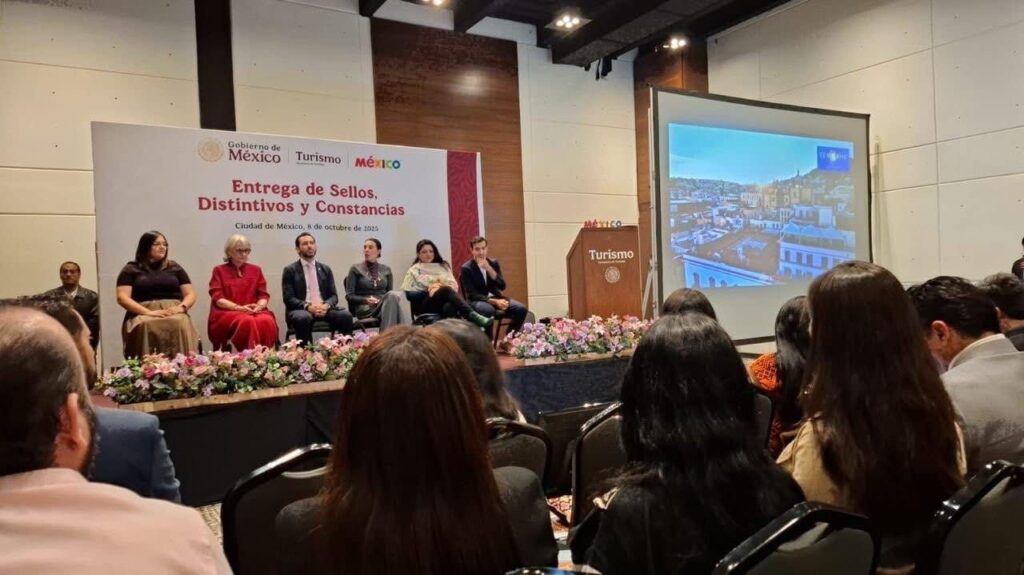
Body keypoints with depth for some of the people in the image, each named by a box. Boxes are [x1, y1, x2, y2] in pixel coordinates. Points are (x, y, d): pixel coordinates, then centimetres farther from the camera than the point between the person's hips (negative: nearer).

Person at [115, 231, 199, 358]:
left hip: (173, 312, 1)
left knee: (180, 324, -36)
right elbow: (122, 298, 1)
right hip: (143, 314, -1)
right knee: (145, 326, -38)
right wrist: (148, 312, -14)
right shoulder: (131, 269, 13)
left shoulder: (174, 268, 21)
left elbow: (190, 294, 17)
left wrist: (181, 307, -7)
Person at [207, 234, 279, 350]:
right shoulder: (219, 270, 12)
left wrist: (259, 306, -12)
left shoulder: (256, 270, 19)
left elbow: (264, 295, 12)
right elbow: (217, 299, 0)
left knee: (267, 321, -34)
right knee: (246, 321, -37)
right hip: (227, 312, -2)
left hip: (254, 311, 2)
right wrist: (239, 308, -15)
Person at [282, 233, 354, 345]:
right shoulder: (290, 270, 5)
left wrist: (326, 305, -13)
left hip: (323, 308, 3)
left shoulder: (326, 269, 16)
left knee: (346, 315, -25)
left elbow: (333, 295, 10)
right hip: (301, 310, -3)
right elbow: (289, 299, -4)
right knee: (304, 318, -38)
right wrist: (308, 306, -21)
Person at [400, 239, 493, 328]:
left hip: (447, 303, 3)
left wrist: (441, 287, -9)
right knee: (446, 290, -35)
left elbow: (455, 285, 11)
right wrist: (428, 290, -7)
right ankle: (473, 316, -49)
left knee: (449, 307, -38)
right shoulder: (413, 271, 13)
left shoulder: (443, 266, 22)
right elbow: (409, 295, 3)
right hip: (426, 306, -3)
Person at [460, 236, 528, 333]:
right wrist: (494, 302, -26)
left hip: (495, 297, 5)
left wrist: (489, 269, -16)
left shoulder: (493, 263, 6)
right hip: (476, 301, -5)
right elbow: (472, 295, -14)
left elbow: (502, 287, -3)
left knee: (521, 309, -17)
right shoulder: (466, 268, -8)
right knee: (488, 310, -40)